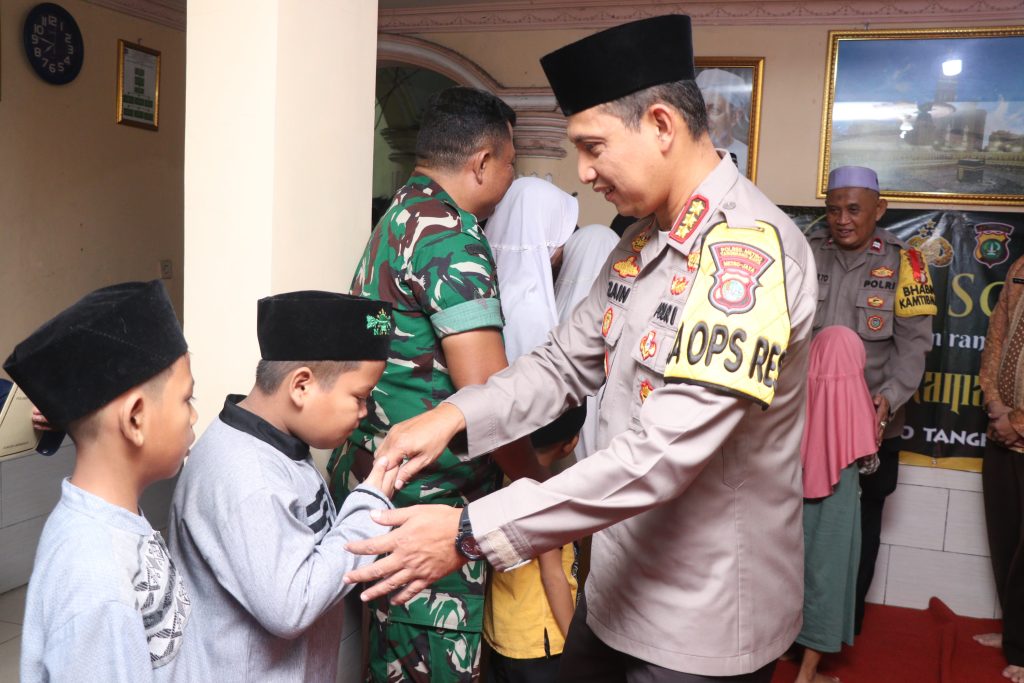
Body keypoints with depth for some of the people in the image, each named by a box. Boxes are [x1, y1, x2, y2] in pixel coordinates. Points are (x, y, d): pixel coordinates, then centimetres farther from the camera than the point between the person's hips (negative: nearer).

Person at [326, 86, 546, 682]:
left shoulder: (400, 215, 14)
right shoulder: (451, 233, -16)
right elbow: (485, 393, -23)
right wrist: (538, 482, -8)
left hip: (376, 474, 10)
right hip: (428, 499, -10)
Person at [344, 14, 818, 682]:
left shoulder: (747, 249, -25)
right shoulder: (642, 244, 5)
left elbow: (663, 452, -30)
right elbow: (567, 363, 8)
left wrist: (471, 532, -29)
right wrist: (454, 415, -8)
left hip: (704, 620, -7)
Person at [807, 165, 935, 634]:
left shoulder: (903, 262, -4)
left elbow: (914, 341, -7)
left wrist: (890, 396, -22)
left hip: (871, 423, 0)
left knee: (859, 523, 16)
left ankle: (845, 626, 34)